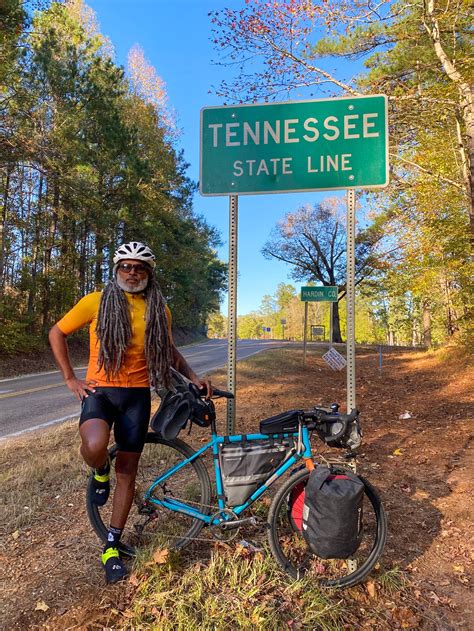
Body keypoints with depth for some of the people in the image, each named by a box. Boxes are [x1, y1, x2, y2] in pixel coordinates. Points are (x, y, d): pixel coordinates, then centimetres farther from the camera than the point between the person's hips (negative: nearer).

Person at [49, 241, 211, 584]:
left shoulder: (159, 310, 3)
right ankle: (101, 473, 8)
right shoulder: (96, 302, -4)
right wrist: (71, 379, 2)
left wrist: (195, 377, 1)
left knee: (127, 470, 8)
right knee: (95, 446, -31)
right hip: (99, 390, -2)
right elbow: (57, 333, 7)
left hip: (137, 395, 2)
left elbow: (169, 351, 15)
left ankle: (112, 546, 28)